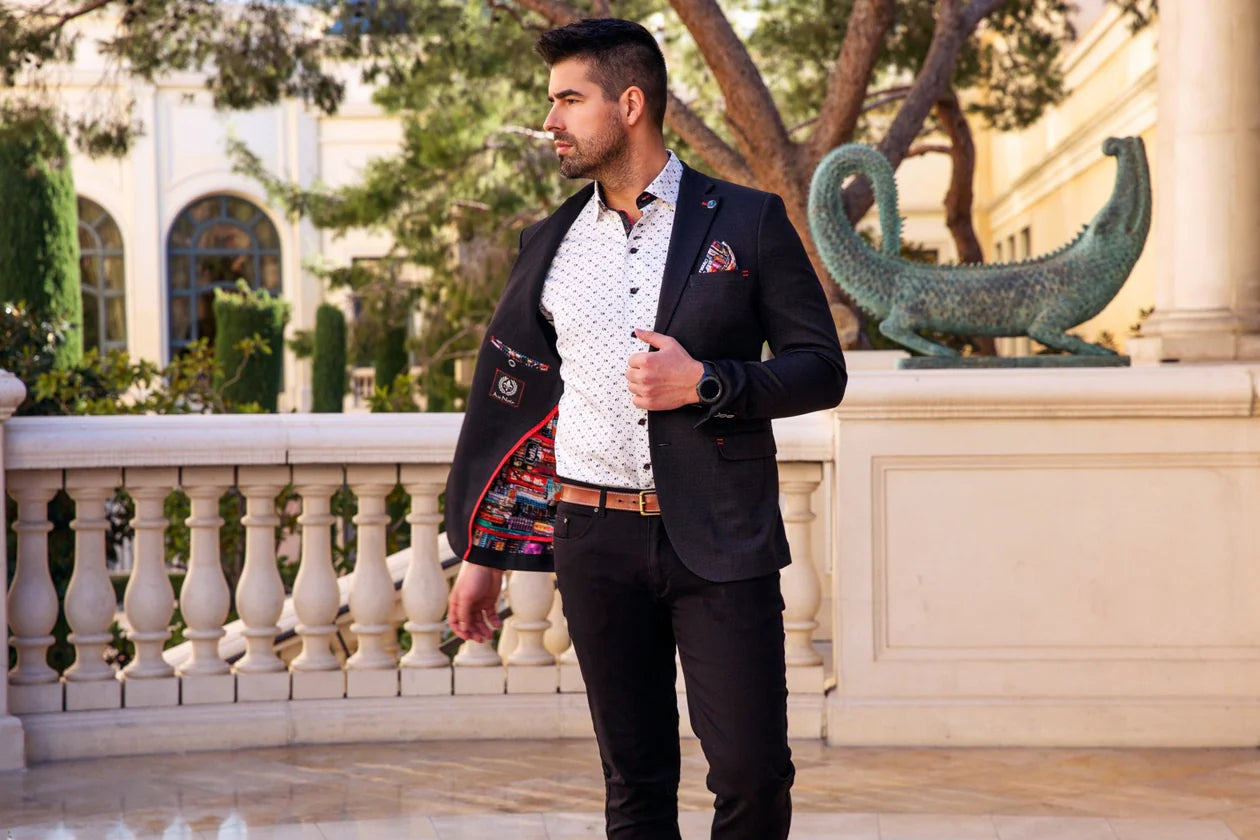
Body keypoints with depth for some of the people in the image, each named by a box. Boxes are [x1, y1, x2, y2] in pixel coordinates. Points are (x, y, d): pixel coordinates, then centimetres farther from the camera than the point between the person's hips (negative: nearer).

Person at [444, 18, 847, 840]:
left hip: (720, 538, -3)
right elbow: (507, 399, 15)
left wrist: (705, 383, -15)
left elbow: (822, 369, 0)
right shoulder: (549, 245, 11)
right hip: (596, 539, 3)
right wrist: (481, 555, 15)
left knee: (753, 772, -6)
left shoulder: (749, 221, 1)